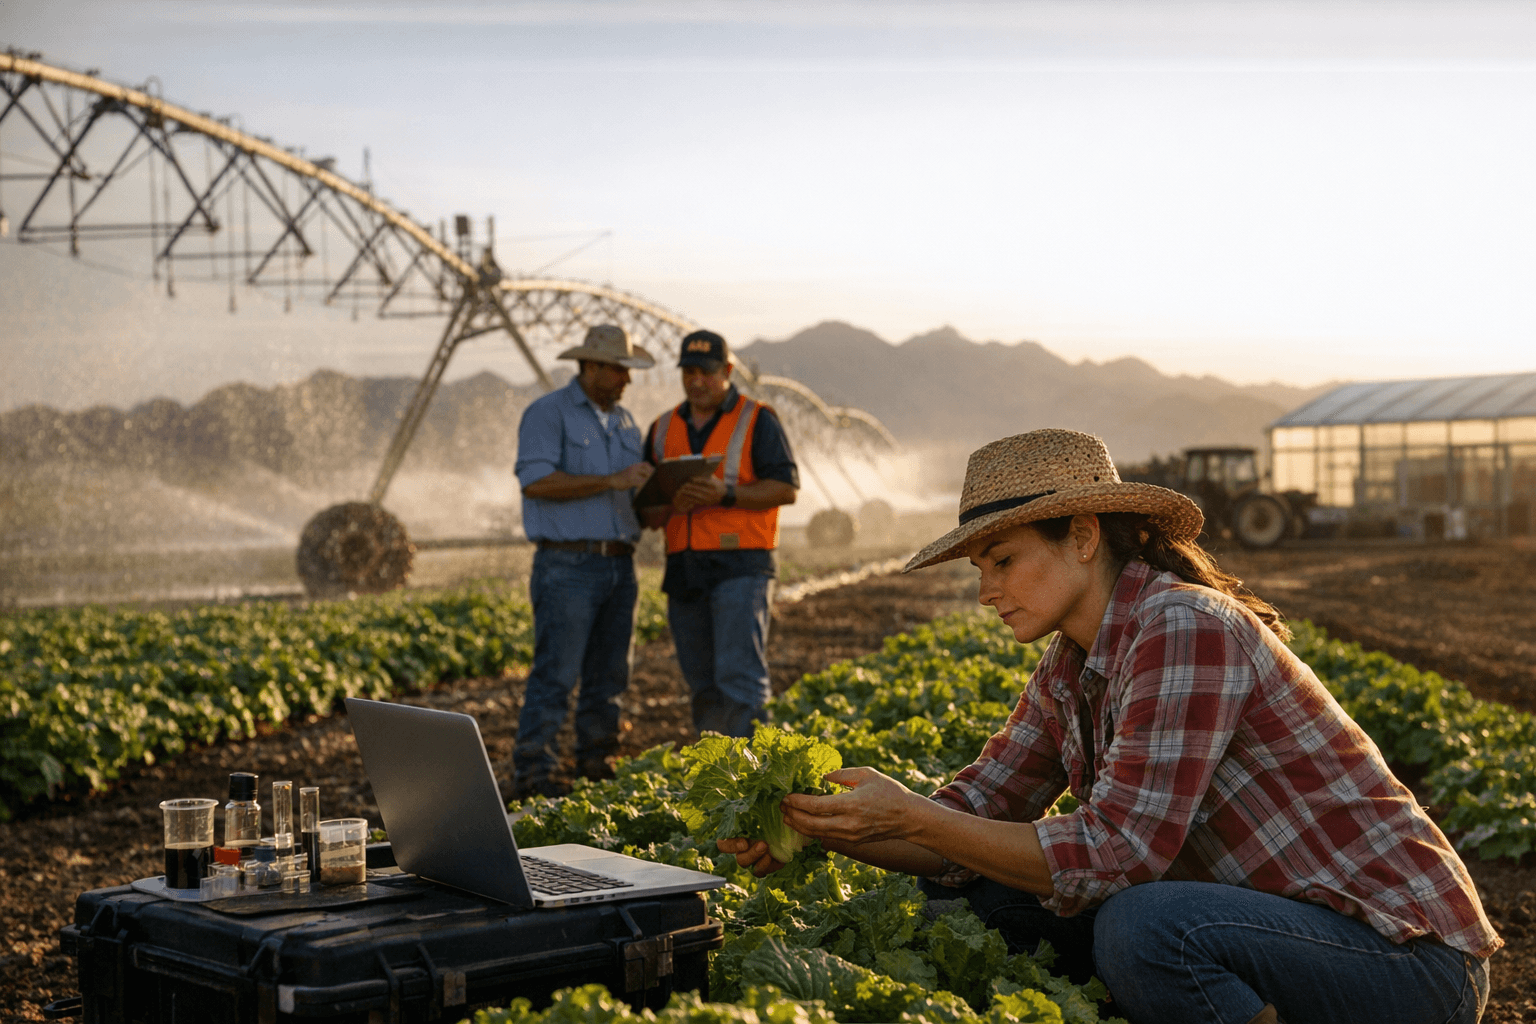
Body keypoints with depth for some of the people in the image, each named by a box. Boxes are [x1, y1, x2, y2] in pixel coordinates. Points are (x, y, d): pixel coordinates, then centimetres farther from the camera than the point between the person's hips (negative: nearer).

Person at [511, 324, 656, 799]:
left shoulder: (625, 422, 18)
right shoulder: (547, 413, -4)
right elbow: (536, 482, -17)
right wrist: (612, 481, -19)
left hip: (619, 565, 7)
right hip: (567, 566, -7)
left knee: (609, 675, 9)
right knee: (555, 674, -9)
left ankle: (598, 766, 18)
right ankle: (531, 774, -5)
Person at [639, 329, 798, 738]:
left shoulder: (756, 421, 2)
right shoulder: (663, 428, 16)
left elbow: (786, 487, -5)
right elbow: (647, 509, 17)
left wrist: (726, 494, -18)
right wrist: (671, 507, -7)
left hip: (740, 566, -5)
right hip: (684, 571, 5)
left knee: (739, 679, -13)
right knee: (703, 685, 9)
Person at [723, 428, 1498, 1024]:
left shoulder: (1184, 630, -22)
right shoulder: (1070, 671, 7)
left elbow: (1116, 852, -27)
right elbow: (975, 816, 5)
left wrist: (908, 816, -25)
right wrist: (820, 832, -10)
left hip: (1406, 960, -9)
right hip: (1271, 923, 9)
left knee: (1142, 929, -35)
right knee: (990, 894, 1)